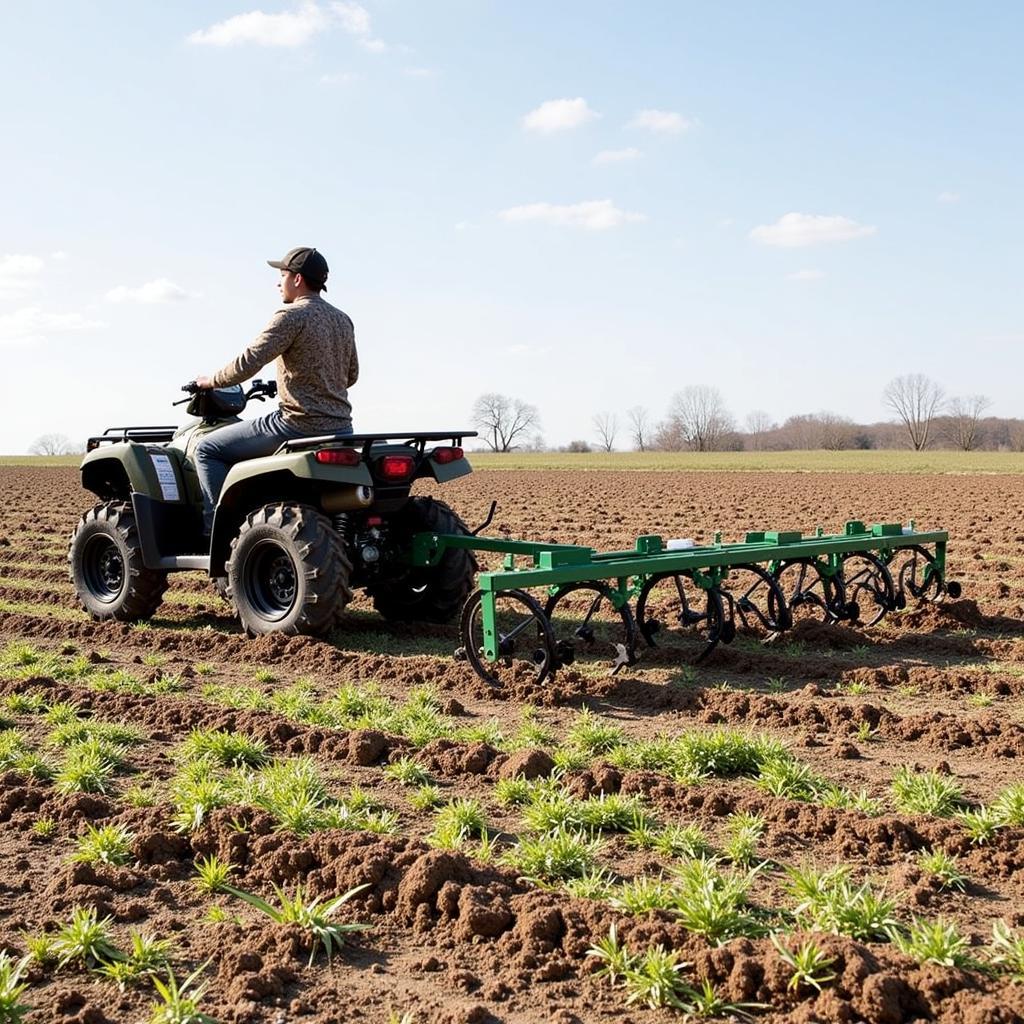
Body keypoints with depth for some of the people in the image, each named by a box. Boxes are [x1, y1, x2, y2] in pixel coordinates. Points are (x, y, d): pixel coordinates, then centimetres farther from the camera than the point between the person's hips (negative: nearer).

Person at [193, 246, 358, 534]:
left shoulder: (292, 316, -12)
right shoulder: (342, 320, 13)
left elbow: (248, 363, -17)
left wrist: (212, 381, 1)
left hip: (300, 426, -8)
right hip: (341, 429, 8)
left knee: (207, 448, 3)